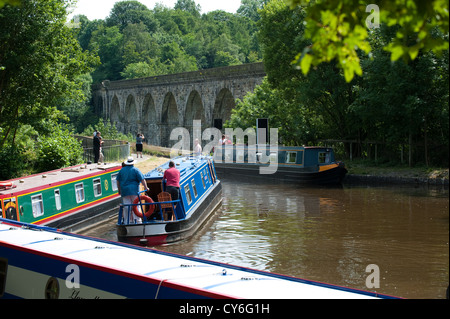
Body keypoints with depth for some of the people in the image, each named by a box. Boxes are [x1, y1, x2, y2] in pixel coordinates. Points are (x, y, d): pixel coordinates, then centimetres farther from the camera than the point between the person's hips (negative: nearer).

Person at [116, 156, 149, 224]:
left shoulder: (122, 170, 11)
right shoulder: (135, 170, -2)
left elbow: (118, 181, 15)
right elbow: (142, 179, -8)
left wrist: (119, 190, 23)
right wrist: (145, 187, -2)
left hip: (124, 191, 3)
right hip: (134, 190, -3)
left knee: (126, 207, 4)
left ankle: (127, 221, 6)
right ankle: (138, 220, 0)